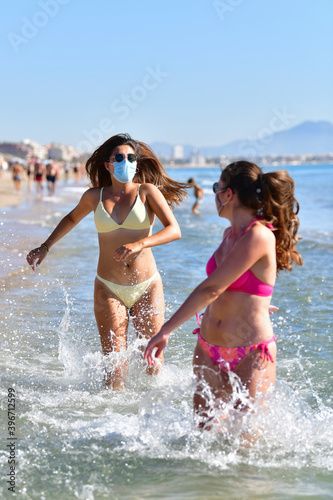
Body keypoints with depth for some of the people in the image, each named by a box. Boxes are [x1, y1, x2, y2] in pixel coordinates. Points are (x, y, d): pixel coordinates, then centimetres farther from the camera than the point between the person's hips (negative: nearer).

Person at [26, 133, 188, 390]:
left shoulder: (147, 191, -5)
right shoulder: (94, 196, 2)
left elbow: (174, 230, -17)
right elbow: (72, 218, 24)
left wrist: (140, 244, -31)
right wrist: (44, 248, 23)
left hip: (147, 287, -1)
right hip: (109, 289, 1)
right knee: (115, 364, -4)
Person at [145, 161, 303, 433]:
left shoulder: (260, 235, -19)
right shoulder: (230, 234, 8)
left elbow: (211, 289, -23)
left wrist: (167, 329, -21)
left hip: (251, 354, -7)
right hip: (208, 349, 8)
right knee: (207, 429, 8)